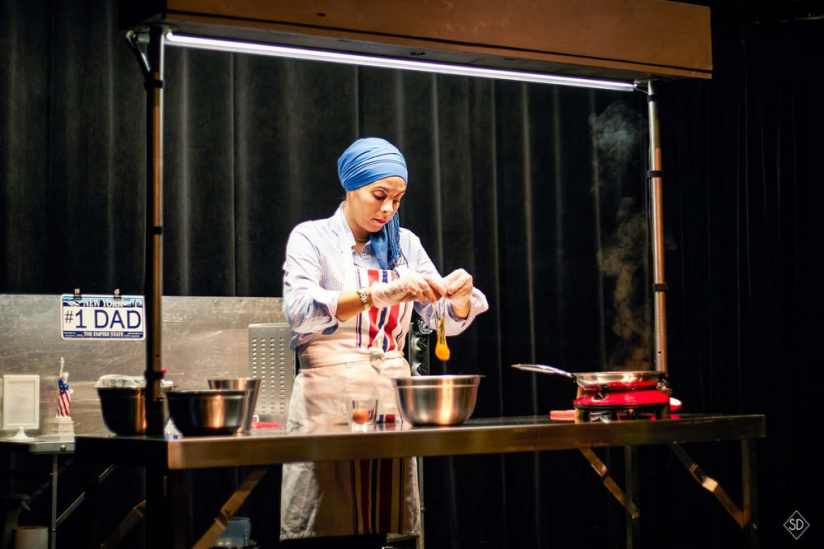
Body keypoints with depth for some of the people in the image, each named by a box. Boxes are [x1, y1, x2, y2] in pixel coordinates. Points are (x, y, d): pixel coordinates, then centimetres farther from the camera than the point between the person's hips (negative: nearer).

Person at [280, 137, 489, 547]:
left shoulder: (404, 245, 16)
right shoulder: (312, 237, 2)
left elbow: (449, 321, 14)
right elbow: (299, 310, -16)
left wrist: (462, 292, -9)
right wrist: (380, 293, -26)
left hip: (392, 399, 4)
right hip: (329, 401, -4)